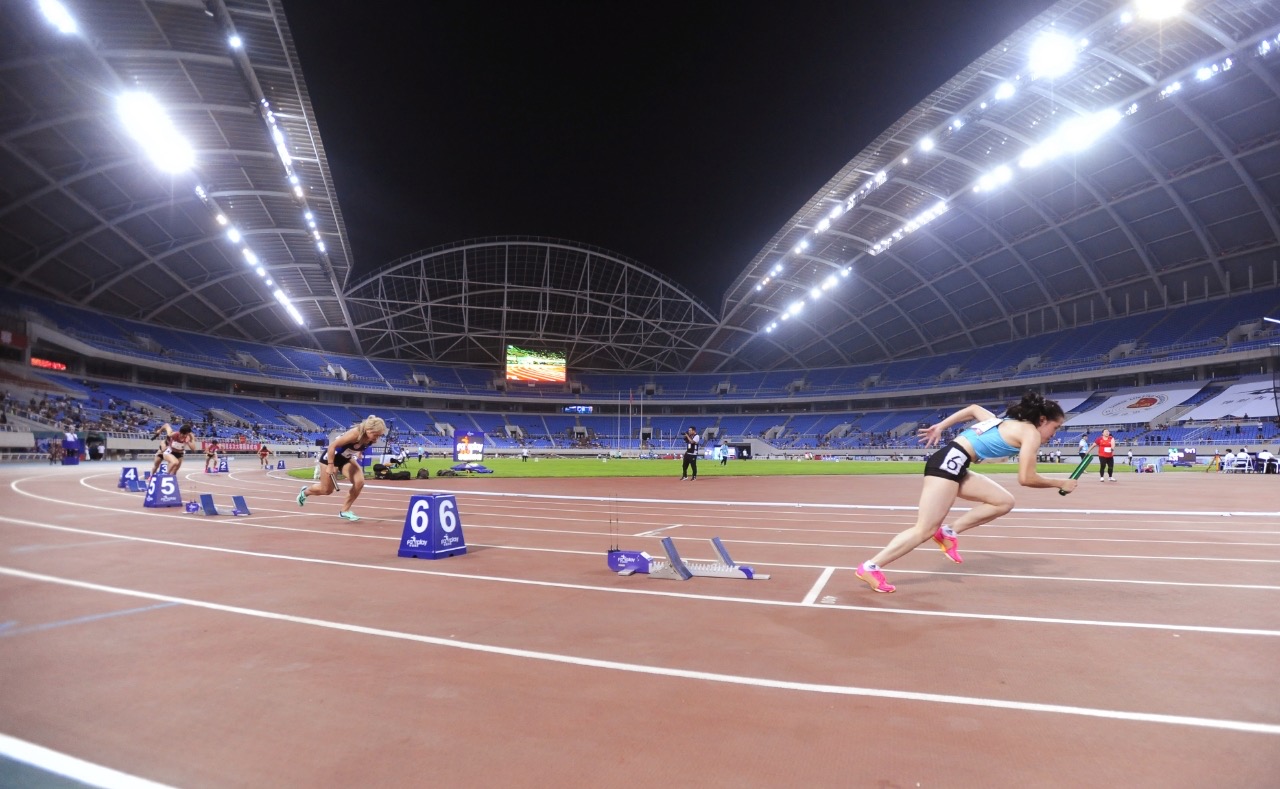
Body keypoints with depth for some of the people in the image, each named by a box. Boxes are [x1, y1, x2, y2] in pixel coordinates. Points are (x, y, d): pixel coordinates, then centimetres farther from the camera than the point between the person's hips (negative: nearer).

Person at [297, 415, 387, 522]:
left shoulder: (372, 439, -17)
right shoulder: (354, 434, -38)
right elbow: (332, 446, -30)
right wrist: (330, 465, -27)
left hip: (346, 458, 6)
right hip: (332, 456, -6)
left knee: (360, 482, -14)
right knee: (326, 490, 7)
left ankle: (344, 511, 3)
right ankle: (304, 491, 42)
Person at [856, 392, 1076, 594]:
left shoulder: (1007, 422, 24)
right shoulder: (1031, 433, 0)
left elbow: (973, 409, 36)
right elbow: (1026, 478, -5)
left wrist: (940, 426, 34)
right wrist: (1059, 483, 11)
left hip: (951, 462, 9)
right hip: (949, 461, -9)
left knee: (1004, 501, 11)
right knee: (925, 530, -9)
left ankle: (949, 532, 8)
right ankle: (870, 567, -7)